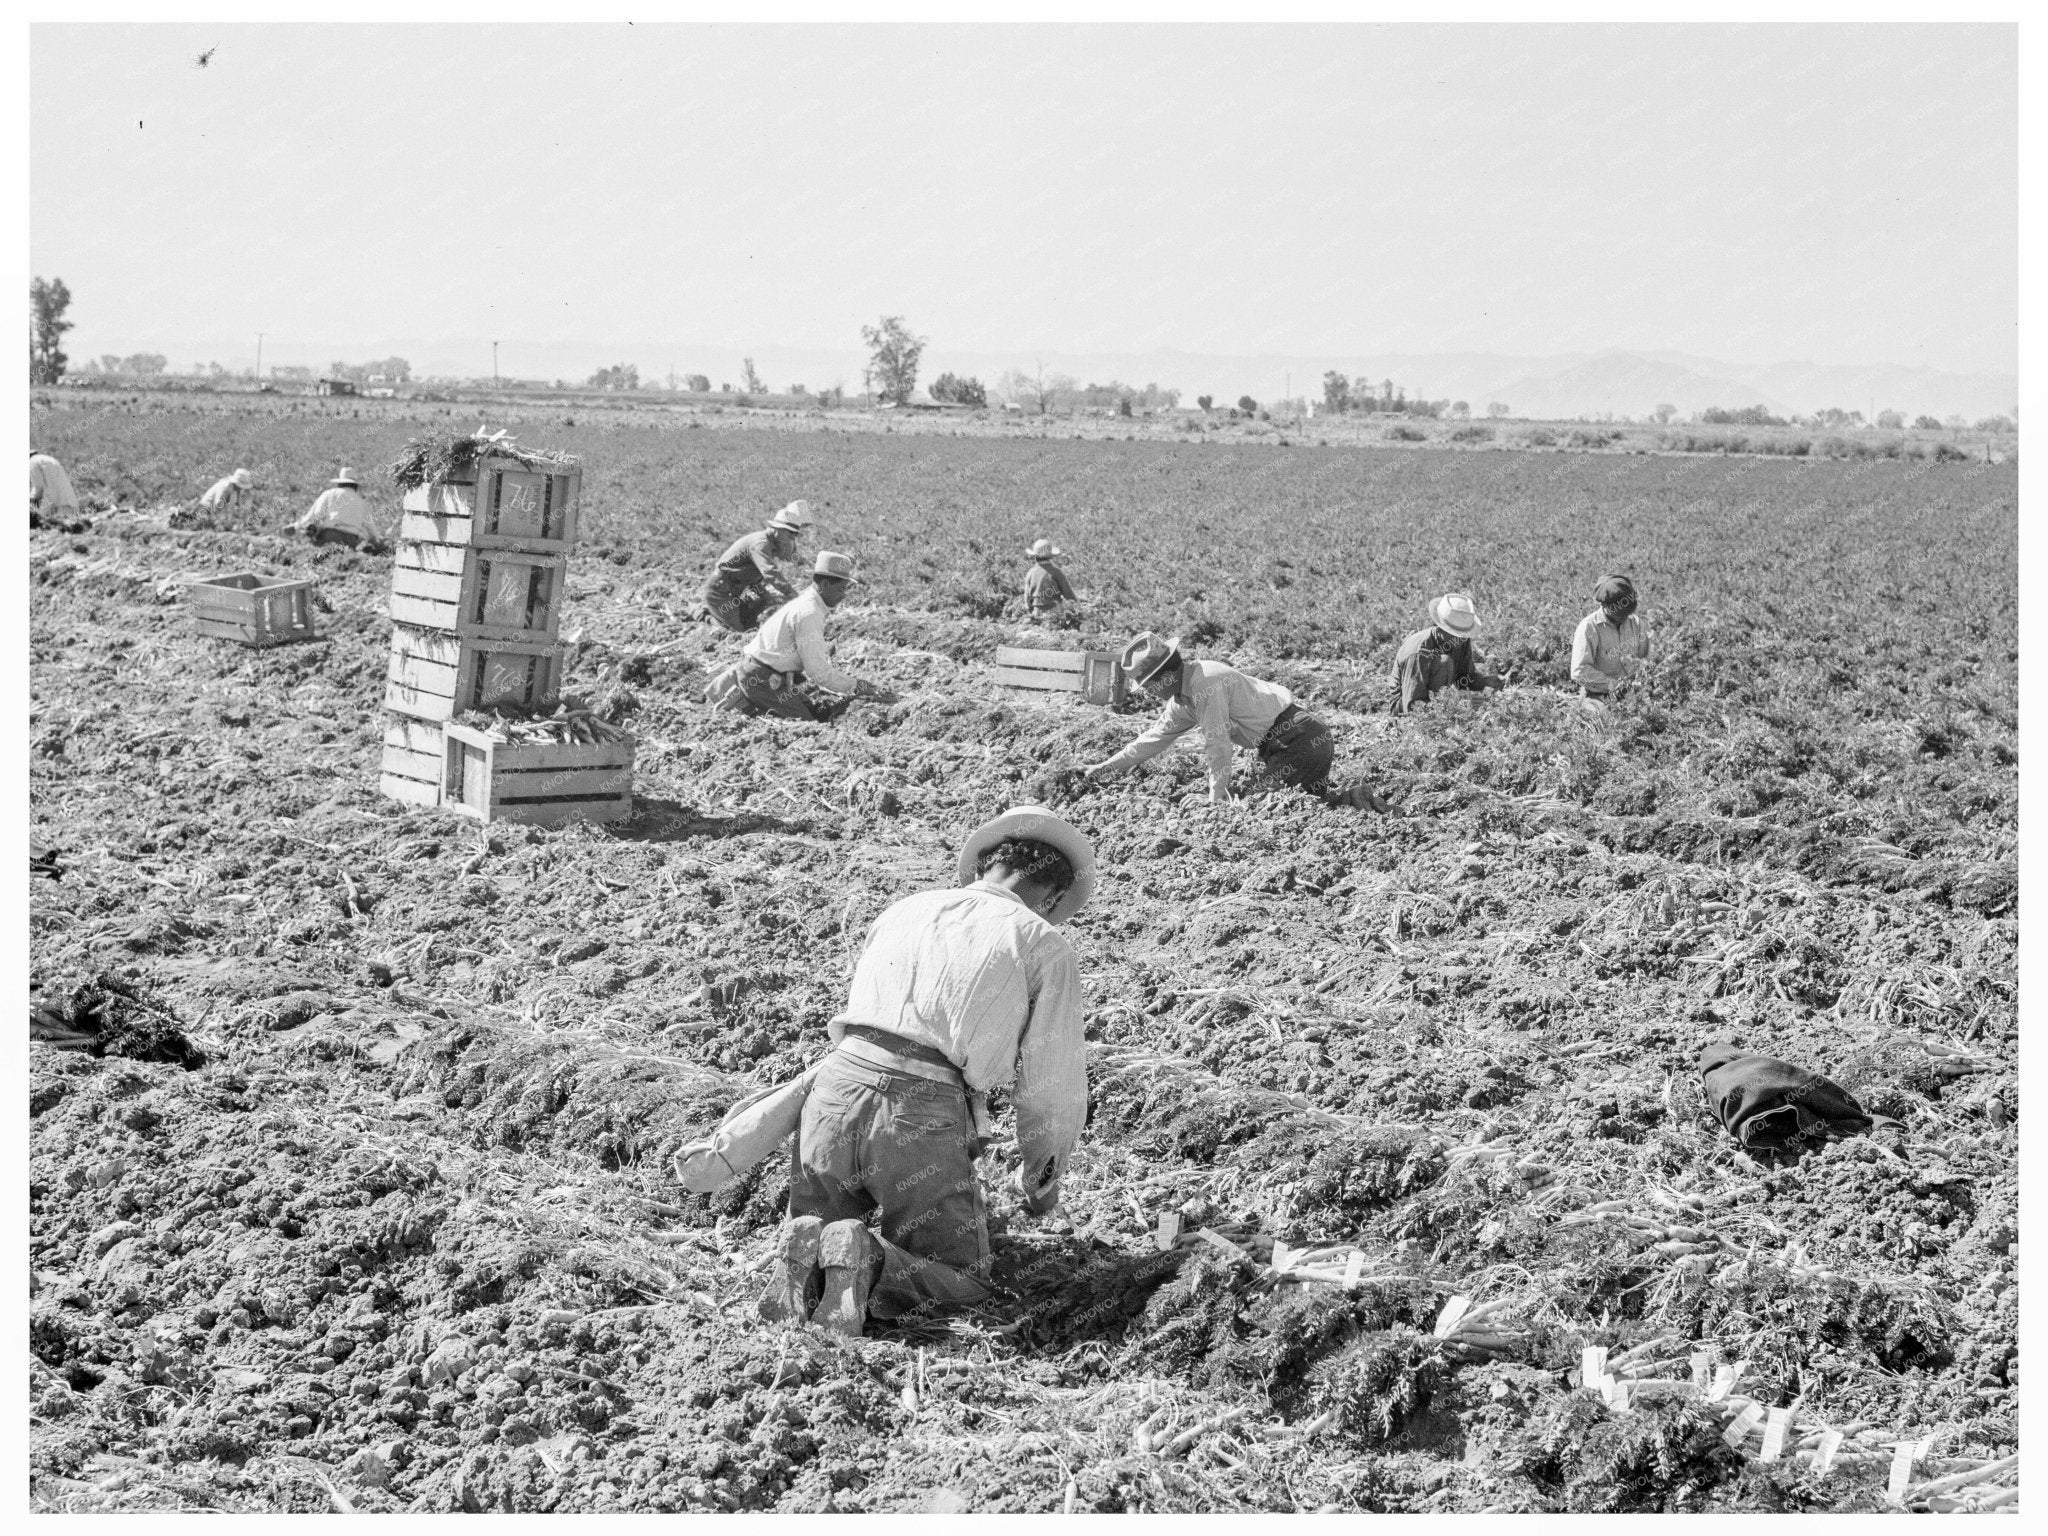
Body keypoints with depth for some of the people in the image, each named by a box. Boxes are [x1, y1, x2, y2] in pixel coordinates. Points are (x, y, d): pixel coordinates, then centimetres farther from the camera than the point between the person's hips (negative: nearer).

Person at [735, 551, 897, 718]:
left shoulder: (805, 601, 12)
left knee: (814, 712, 8)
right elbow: (819, 671, -23)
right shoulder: (809, 614, -21)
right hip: (761, 678, -11)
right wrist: (858, 687, -18)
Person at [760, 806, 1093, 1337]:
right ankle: (867, 1263, -15)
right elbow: (1054, 1089, 10)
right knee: (963, 1283, 13)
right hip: (923, 1118, -4)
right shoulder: (1044, 945, 10)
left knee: (812, 1238, 25)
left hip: (835, 1090, 4)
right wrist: (1040, 1179, 28)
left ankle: (812, 1258, -9)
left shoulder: (906, 909, 24)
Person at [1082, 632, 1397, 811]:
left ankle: (1353, 797, -19)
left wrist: (1217, 797, -15)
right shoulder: (1183, 698, 14)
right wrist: (1102, 769, 23)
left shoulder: (1206, 682, -17)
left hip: (1299, 740, -10)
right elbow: (1153, 740, 23)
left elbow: (1217, 744, -19)